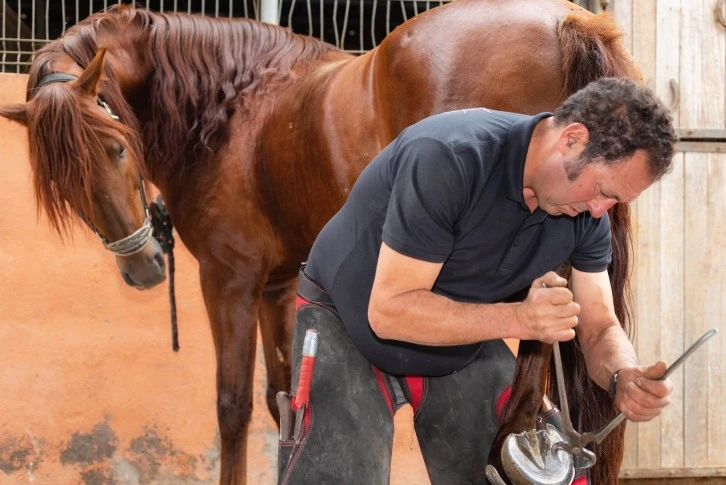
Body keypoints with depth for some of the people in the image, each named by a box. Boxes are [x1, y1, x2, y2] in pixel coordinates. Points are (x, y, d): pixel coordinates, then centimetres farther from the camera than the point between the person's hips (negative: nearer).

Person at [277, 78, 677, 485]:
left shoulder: (587, 213, -14)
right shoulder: (448, 159, -35)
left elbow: (600, 328, -6)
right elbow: (388, 311, -34)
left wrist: (626, 376, -30)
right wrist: (521, 318, -43)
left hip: (466, 349, 6)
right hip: (350, 328, -6)